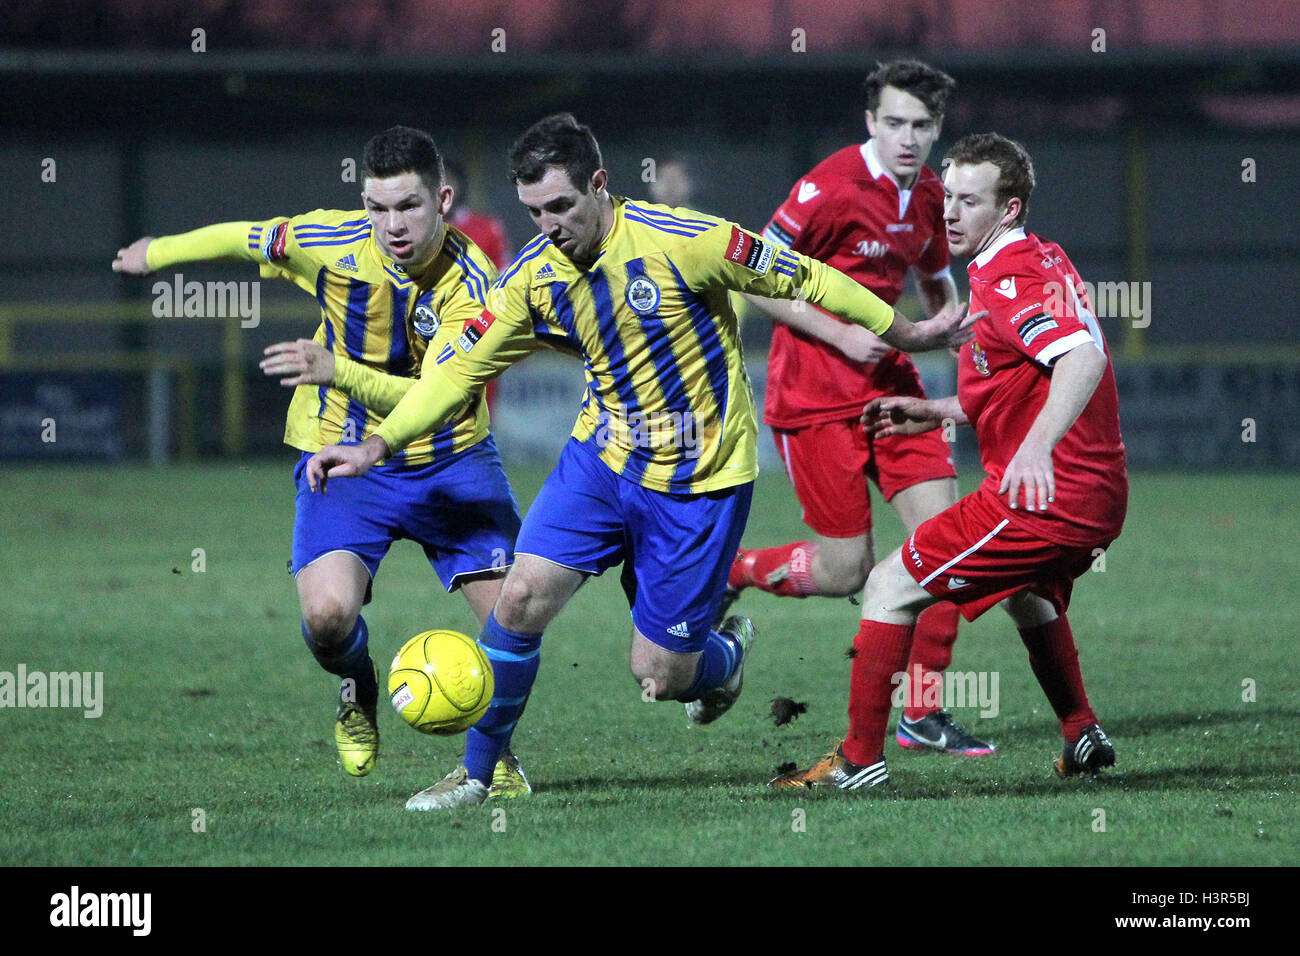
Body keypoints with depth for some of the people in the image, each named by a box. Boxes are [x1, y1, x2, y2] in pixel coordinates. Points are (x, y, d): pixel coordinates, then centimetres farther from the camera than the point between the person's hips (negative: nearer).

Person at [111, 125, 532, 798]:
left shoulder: (473, 283, -22)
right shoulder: (332, 244, -17)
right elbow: (242, 238, 5)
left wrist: (337, 372, -46)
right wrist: (158, 253, 20)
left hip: (450, 463, 0)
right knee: (328, 614, -23)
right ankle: (357, 690, 15)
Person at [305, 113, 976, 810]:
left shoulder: (684, 241, -21)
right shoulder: (533, 276, -6)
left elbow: (803, 279, -10)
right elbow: (462, 367, 2)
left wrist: (907, 334, -2)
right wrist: (377, 446, -9)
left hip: (699, 482, -4)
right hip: (602, 458, 4)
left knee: (660, 677, -2)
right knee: (522, 598, -13)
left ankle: (725, 653, 36)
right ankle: (477, 772, 6)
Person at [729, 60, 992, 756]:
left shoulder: (928, 196, 5)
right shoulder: (832, 186, -17)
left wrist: (950, 322, 1)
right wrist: (842, 336, -19)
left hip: (888, 381, 7)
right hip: (815, 395, -7)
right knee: (846, 569, -5)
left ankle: (923, 713, 2)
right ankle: (724, 574, 23)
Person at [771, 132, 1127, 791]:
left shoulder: (1009, 280, -17)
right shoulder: (1041, 261, 14)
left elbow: (1083, 358, -36)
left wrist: (1036, 447, -49)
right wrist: (939, 412, 24)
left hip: (1041, 497, -10)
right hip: (1098, 499, 10)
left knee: (891, 586, -3)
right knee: (1030, 596, 38)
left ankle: (860, 759, -1)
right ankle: (1083, 738, 42)